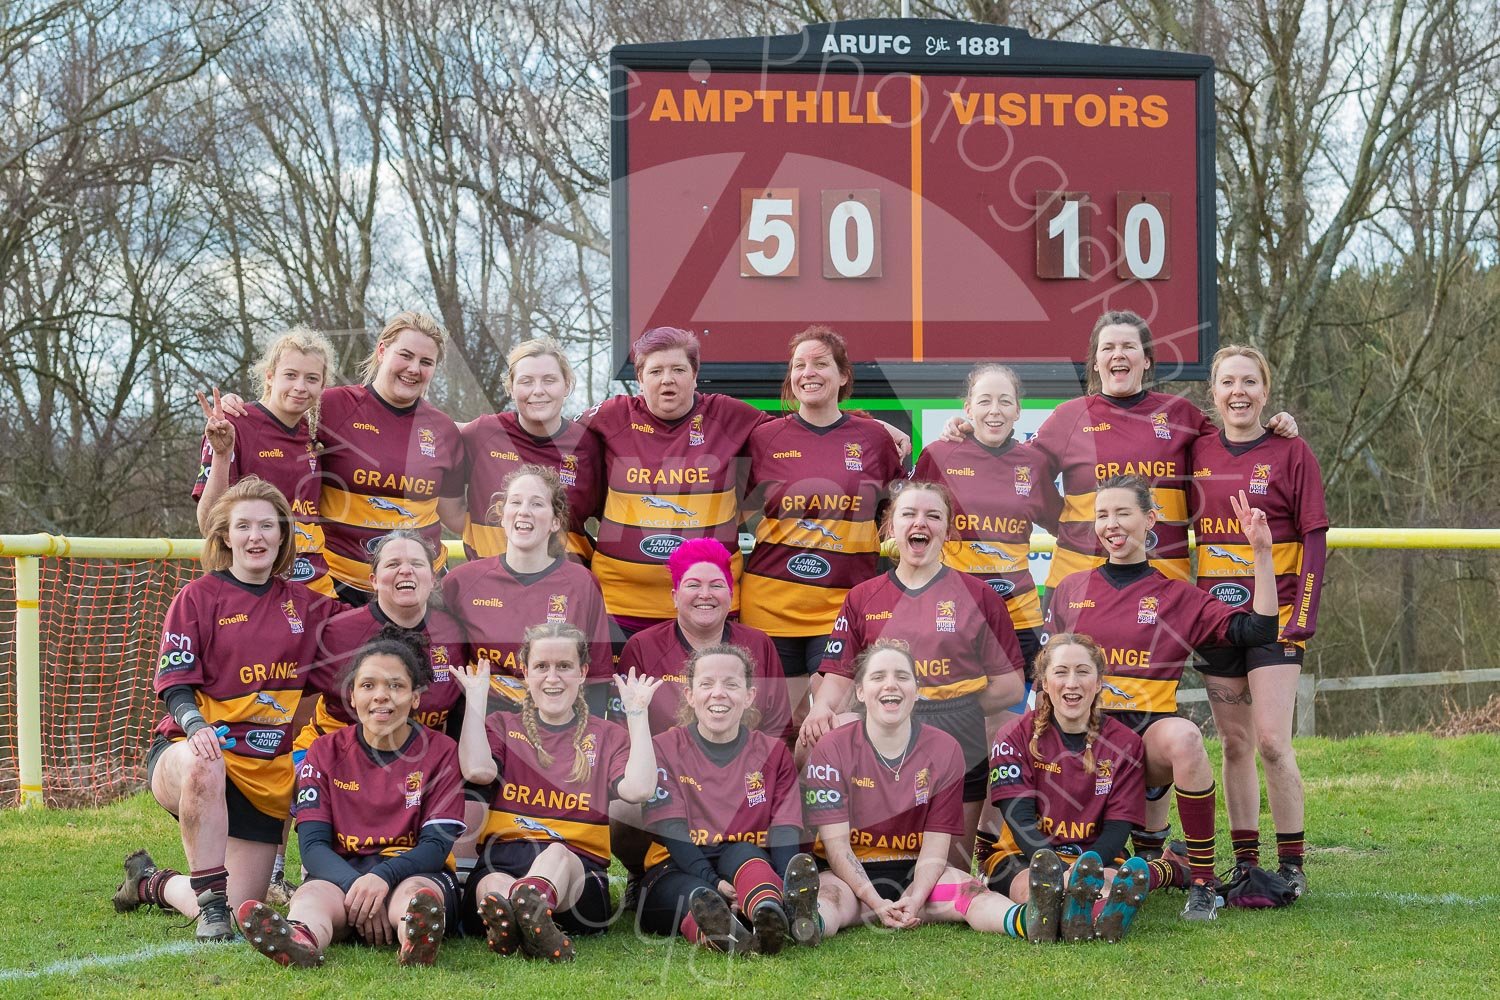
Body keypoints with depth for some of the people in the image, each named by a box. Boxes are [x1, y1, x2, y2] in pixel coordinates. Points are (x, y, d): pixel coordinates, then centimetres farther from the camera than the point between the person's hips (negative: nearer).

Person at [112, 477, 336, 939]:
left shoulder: (305, 604, 10)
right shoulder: (197, 598, -1)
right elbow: (175, 685, -7)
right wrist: (195, 726, -27)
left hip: (269, 771, 4)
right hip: (192, 749, -4)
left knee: (239, 909, -3)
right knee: (203, 769, -43)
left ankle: (151, 884, 28)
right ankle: (210, 902, -28)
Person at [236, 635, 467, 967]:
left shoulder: (440, 752, 5)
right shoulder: (325, 752, 9)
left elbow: (437, 844, -4)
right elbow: (312, 843, -1)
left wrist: (383, 877, -27)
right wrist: (355, 885, -24)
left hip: (412, 874, -1)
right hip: (341, 873, 1)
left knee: (416, 893, -38)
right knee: (313, 893, -35)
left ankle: (417, 940, -75)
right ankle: (300, 938, -72)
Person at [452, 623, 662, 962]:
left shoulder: (608, 736, 21)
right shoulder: (503, 727, 23)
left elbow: (639, 788, -1)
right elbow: (477, 770, -1)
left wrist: (636, 712, 5)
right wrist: (475, 696, 8)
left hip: (578, 870, -1)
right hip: (501, 863, 1)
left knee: (556, 855, -41)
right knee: (493, 885, -39)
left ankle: (531, 903, -75)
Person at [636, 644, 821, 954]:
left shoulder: (773, 753, 12)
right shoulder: (664, 750, 6)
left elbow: (785, 835, -1)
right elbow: (672, 833, -6)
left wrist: (789, 890, -23)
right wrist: (715, 883, -26)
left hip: (751, 868, 1)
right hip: (678, 873, -1)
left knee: (740, 853, -35)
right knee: (700, 899, -38)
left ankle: (772, 916, -70)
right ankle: (715, 932, -75)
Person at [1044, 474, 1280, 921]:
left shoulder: (1177, 598, 8)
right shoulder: (1070, 590, 14)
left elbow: (1260, 629, -1)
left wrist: (1261, 553, -6)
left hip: (1148, 731, -2)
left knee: (1182, 737, -39)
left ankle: (1203, 882, -29)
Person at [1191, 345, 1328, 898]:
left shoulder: (1291, 452, -3)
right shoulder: (1199, 453, 8)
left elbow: (1314, 539, -4)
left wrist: (1303, 618, -11)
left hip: (1274, 613, -4)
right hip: (1216, 614, 4)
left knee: (1272, 741, -11)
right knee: (1234, 744, 7)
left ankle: (1291, 864, -2)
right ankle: (1244, 862, 13)